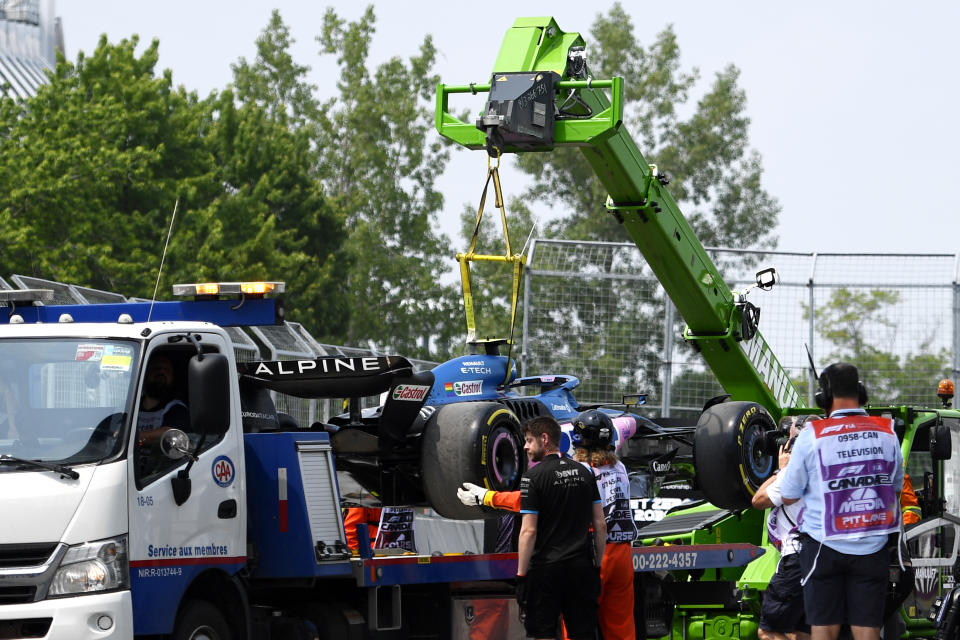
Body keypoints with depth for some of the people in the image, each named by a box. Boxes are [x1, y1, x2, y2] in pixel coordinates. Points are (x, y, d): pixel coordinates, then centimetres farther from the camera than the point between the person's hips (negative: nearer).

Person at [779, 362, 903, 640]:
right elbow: (896, 488, 14)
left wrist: (784, 467, 18)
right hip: (872, 549, 2)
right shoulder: (887, 433, 1)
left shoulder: (811, 436, -9)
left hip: (824, 547, -2)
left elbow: (788, 496, 0)